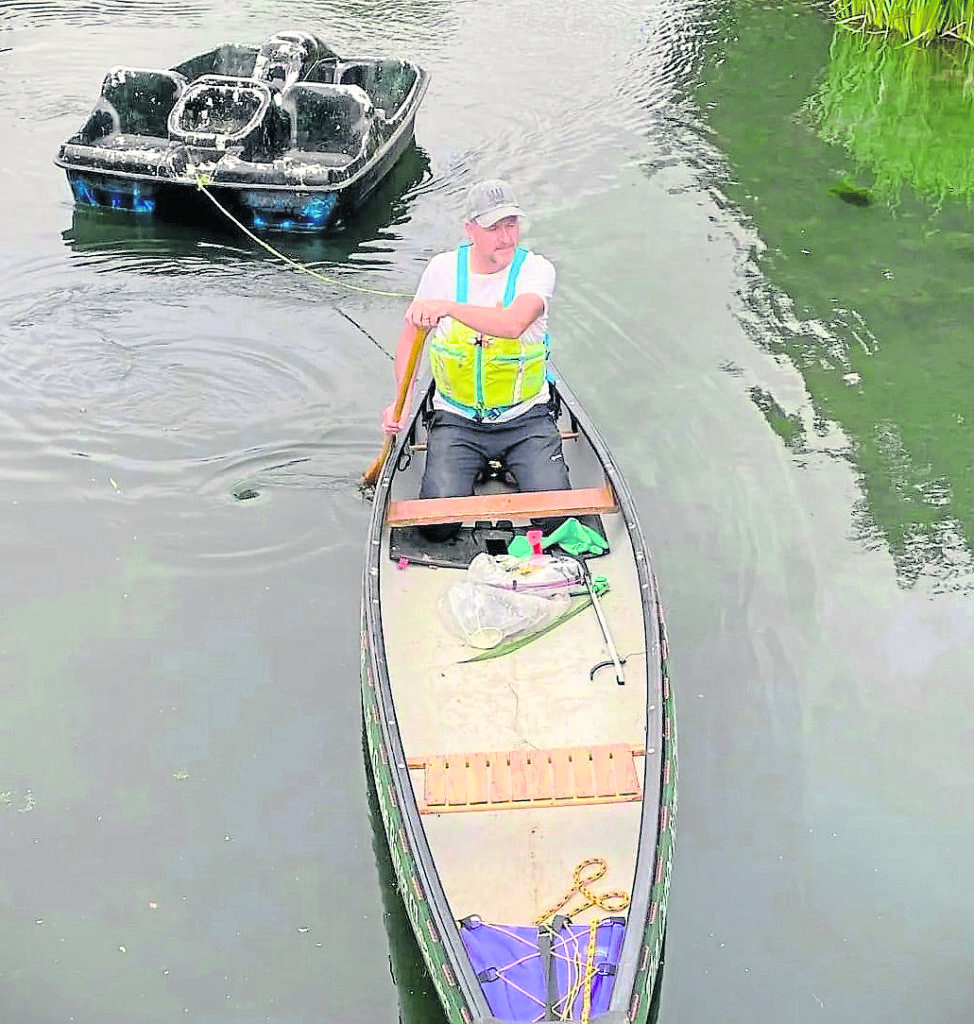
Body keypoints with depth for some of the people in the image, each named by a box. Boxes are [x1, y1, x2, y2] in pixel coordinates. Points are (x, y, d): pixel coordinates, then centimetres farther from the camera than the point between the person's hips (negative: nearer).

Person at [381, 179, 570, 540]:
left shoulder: (536, 269, -10)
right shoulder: (443, 268, -2)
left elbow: (513, 323, -31)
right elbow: (410, 334, 9)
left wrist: (447, 307, -43)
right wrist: (403, 400, -4)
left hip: (526, 418, -1)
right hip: (456, 421, 1)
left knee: (555, 516, -16)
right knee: (438, 526, -16)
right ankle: (465, 487, 18)